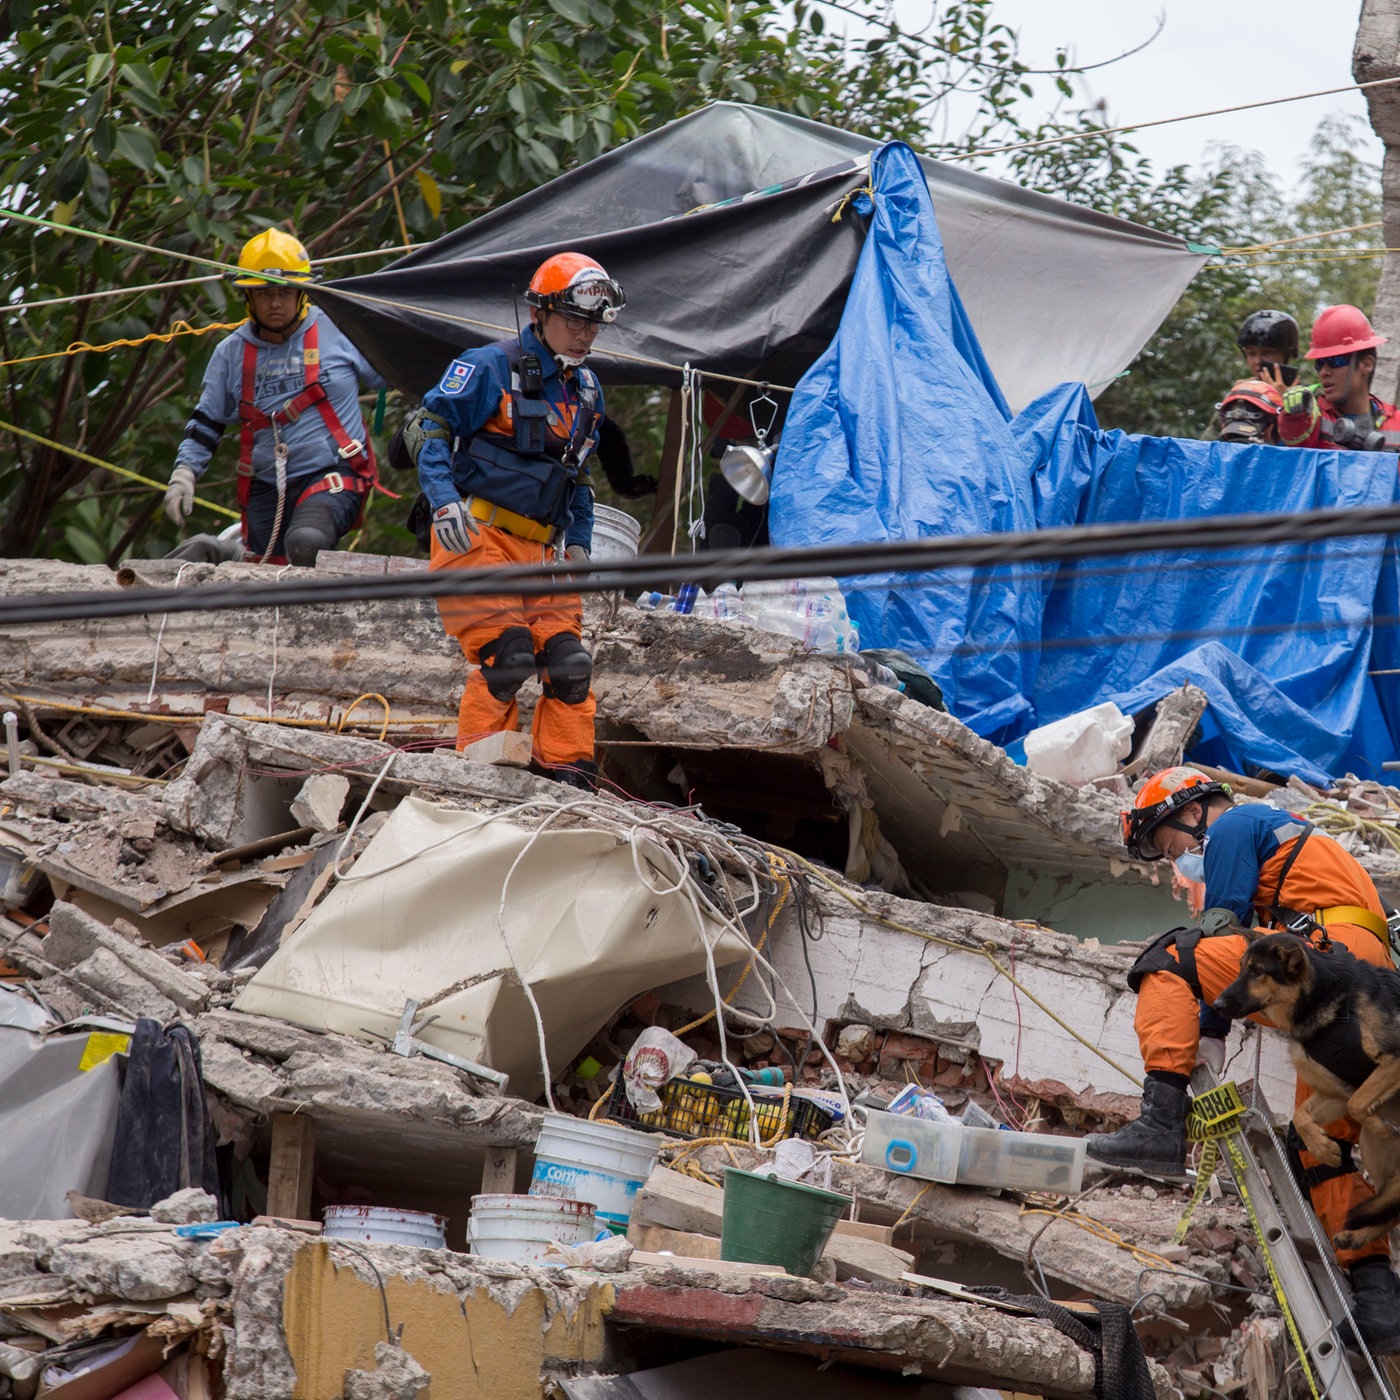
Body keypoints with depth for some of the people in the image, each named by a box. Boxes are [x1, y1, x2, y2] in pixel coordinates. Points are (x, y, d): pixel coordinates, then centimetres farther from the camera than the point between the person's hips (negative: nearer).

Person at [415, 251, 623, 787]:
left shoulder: (586, 391, 18)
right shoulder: (491, 368, -5)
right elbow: (435, 428, -7)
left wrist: (579, 542, 19)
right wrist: (444, 500, -20)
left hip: (539, 548, 7)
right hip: (477, 536, -7)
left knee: (567, 659, -3)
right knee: (506, 656, -17)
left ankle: (568, 769, 5)